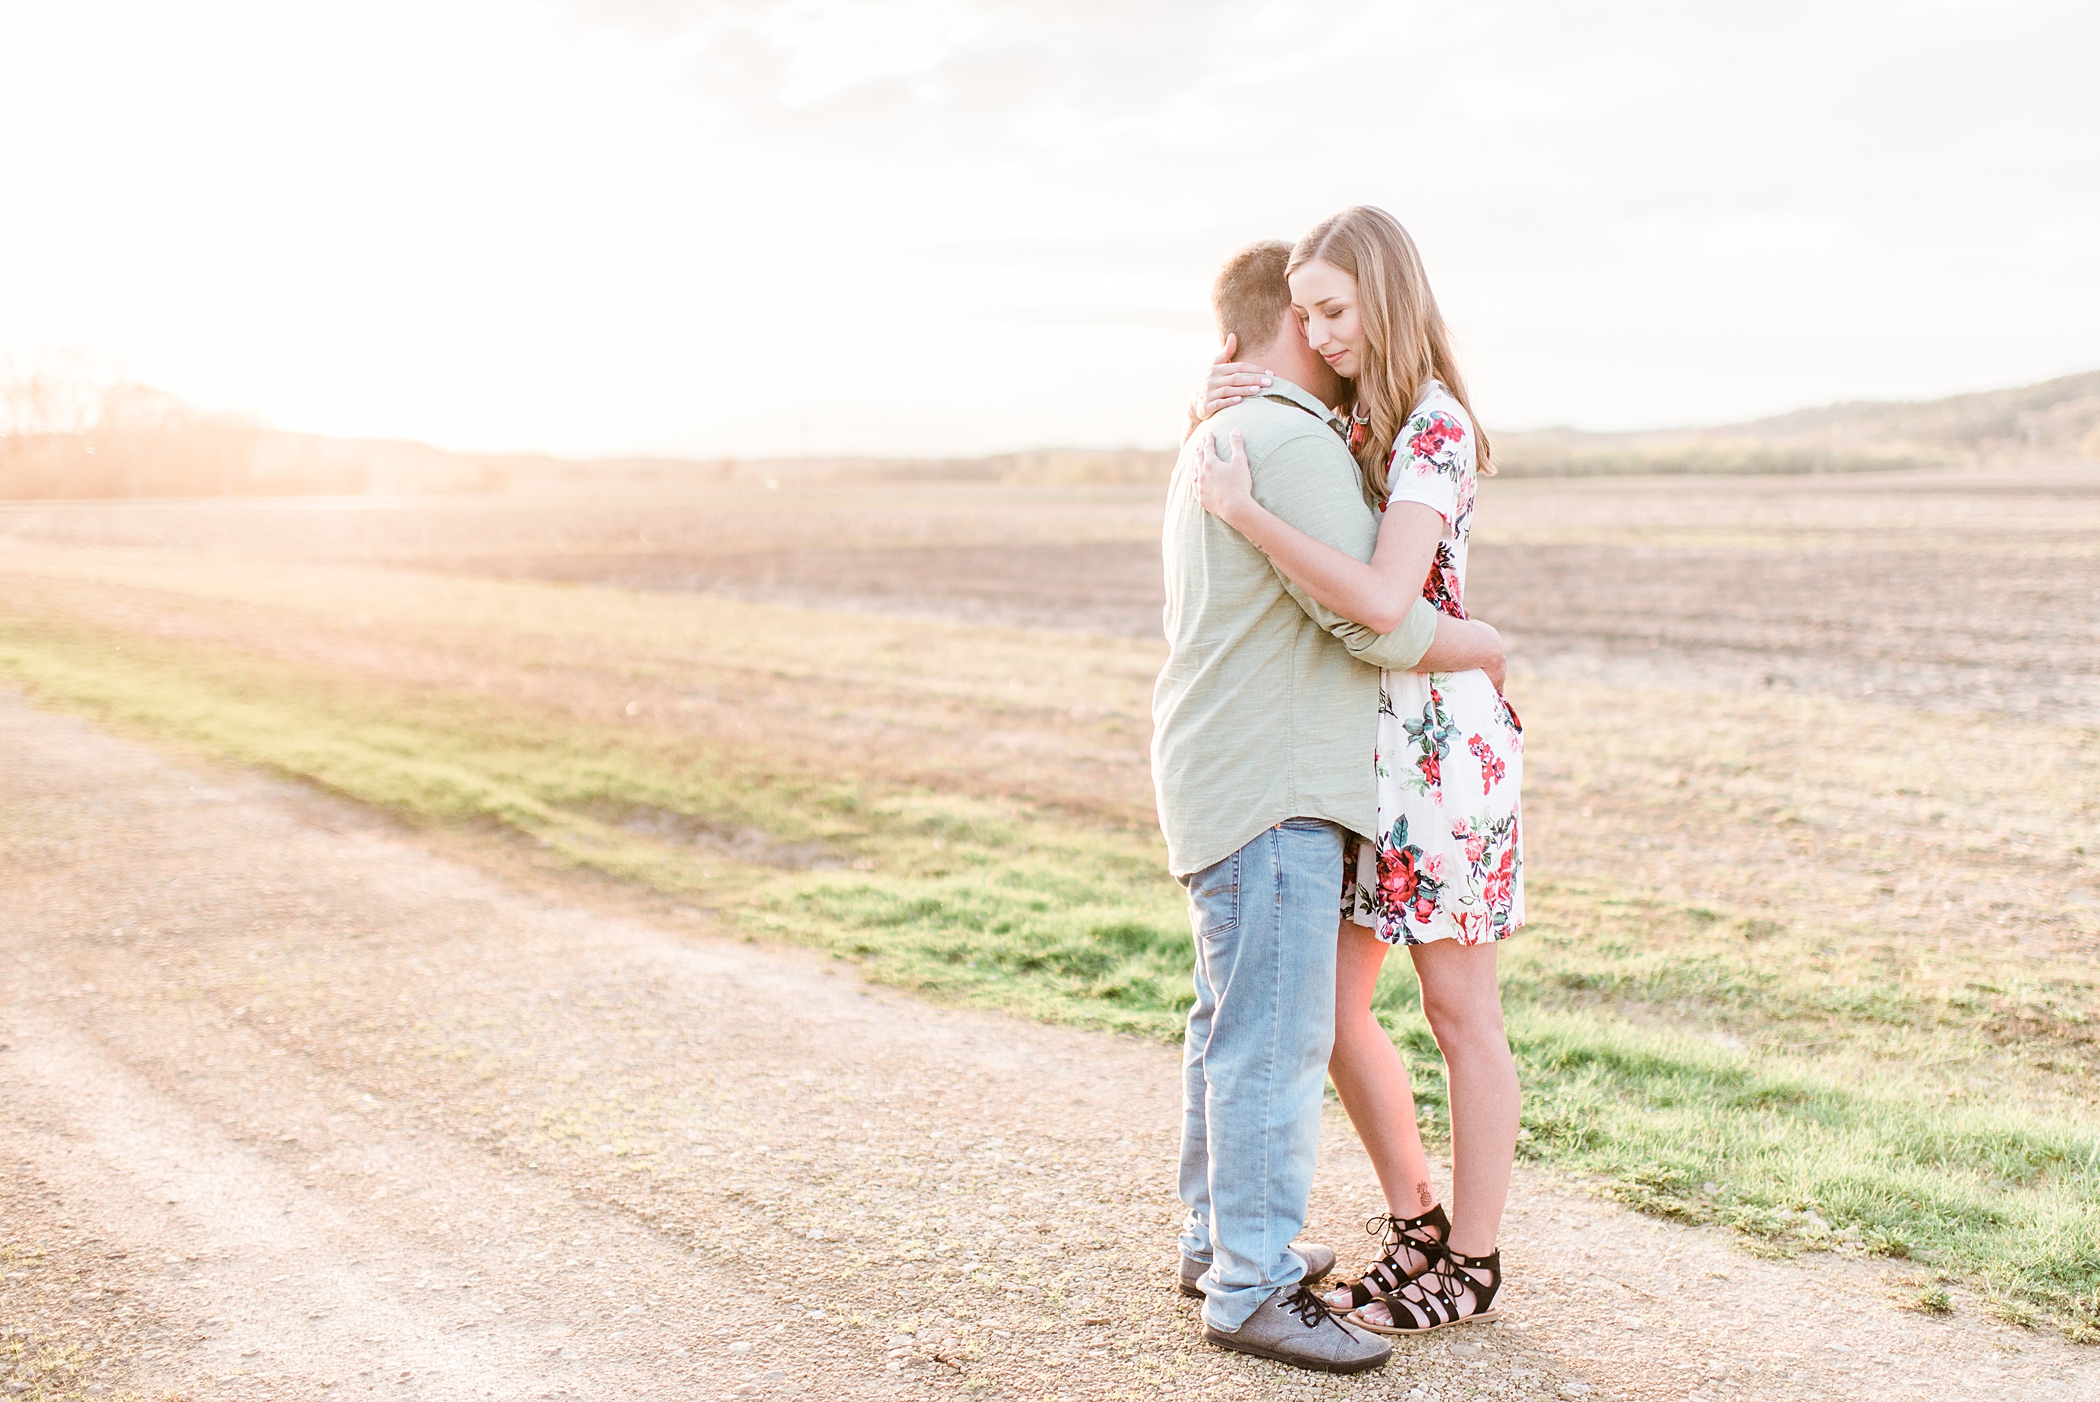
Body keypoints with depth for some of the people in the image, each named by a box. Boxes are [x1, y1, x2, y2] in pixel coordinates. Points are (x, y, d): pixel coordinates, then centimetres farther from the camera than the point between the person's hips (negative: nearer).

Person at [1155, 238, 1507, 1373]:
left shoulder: (1214, 440, 18)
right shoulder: (1292, 443, -16)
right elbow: (1379, 625, -19)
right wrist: (1490, 644, -3)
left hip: (1220, 775, 11)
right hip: (1270, 786, -11)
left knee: (1232, 1022, 17)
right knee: (1276, 1038, -7)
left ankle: (1219, 1240, 28)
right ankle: (1252, 1290, -1)